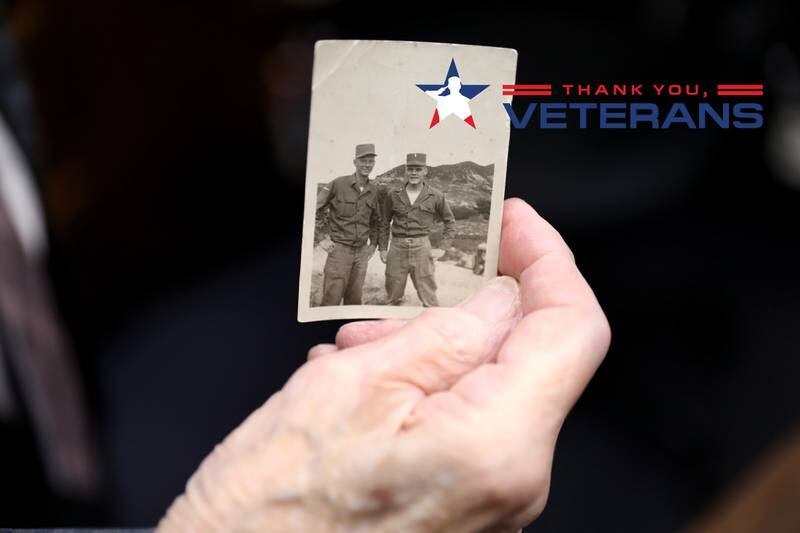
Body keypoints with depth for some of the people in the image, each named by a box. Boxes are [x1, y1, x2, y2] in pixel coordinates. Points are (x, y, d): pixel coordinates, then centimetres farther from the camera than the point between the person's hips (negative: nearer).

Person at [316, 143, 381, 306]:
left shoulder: (373, 190, 8)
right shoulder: (338, 184, -7)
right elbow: (314, 210, -5)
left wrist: (373, 244, 15)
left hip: (361, 252, 5)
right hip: (339, 250, -5)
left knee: (354, 301, 10)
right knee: (331, 300, -5)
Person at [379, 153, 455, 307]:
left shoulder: (435, 197, 2)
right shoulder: (393, 195, 5)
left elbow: (449, 220, 14)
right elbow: (385, 223, 15)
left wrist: (444, 247, 6)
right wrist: (383, 248, 11)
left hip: (422, 247, -2)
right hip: (397, 248, 2)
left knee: (428, 297, -2)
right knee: (393, 297, 9)